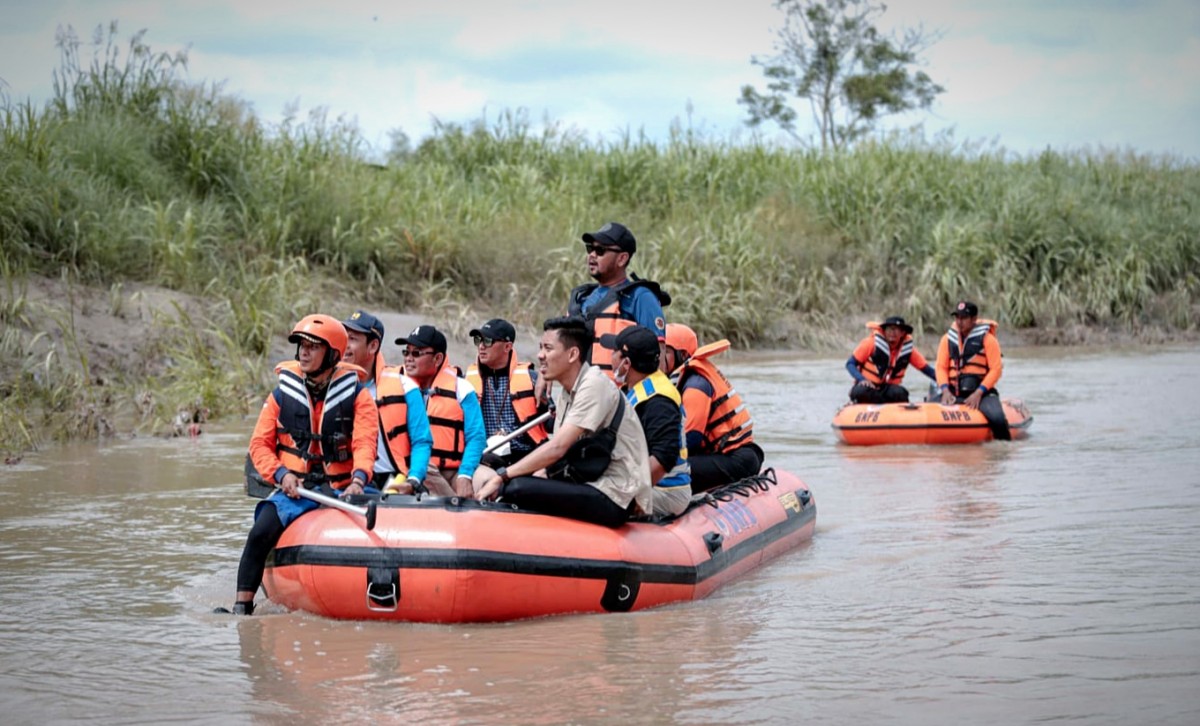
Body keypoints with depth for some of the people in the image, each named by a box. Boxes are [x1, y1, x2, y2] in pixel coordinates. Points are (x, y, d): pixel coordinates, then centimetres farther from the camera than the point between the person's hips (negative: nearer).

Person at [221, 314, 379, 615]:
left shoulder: (356, 395, 3)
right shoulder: (283, 394, 7)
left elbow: (364, 443, -9)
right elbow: (259, 444, 9)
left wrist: (358, 480, -28)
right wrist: (281, 475, -10)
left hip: (343, 489, -1)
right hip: (295, 489, 1)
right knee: (260, 534, -23)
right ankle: (242, 606, -16)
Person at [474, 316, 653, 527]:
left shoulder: (594, 384, -14)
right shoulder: (567, 393, 15)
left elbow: (557, 448, -22)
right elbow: (556, 451, 11)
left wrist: (501, 477, -19)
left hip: (615, 498, -9)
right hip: (593, 487, 9)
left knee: (516, 488, -25)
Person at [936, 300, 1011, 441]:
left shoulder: (987, 339, 0)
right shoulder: (948, 339, 10)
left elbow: (995, 369, -5)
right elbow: (941, 367, 7)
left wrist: (978, 393, -15)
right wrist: (945, 391, -11)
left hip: (982, 393, -3)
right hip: (954, 393, 3)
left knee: (997, 418, -30)